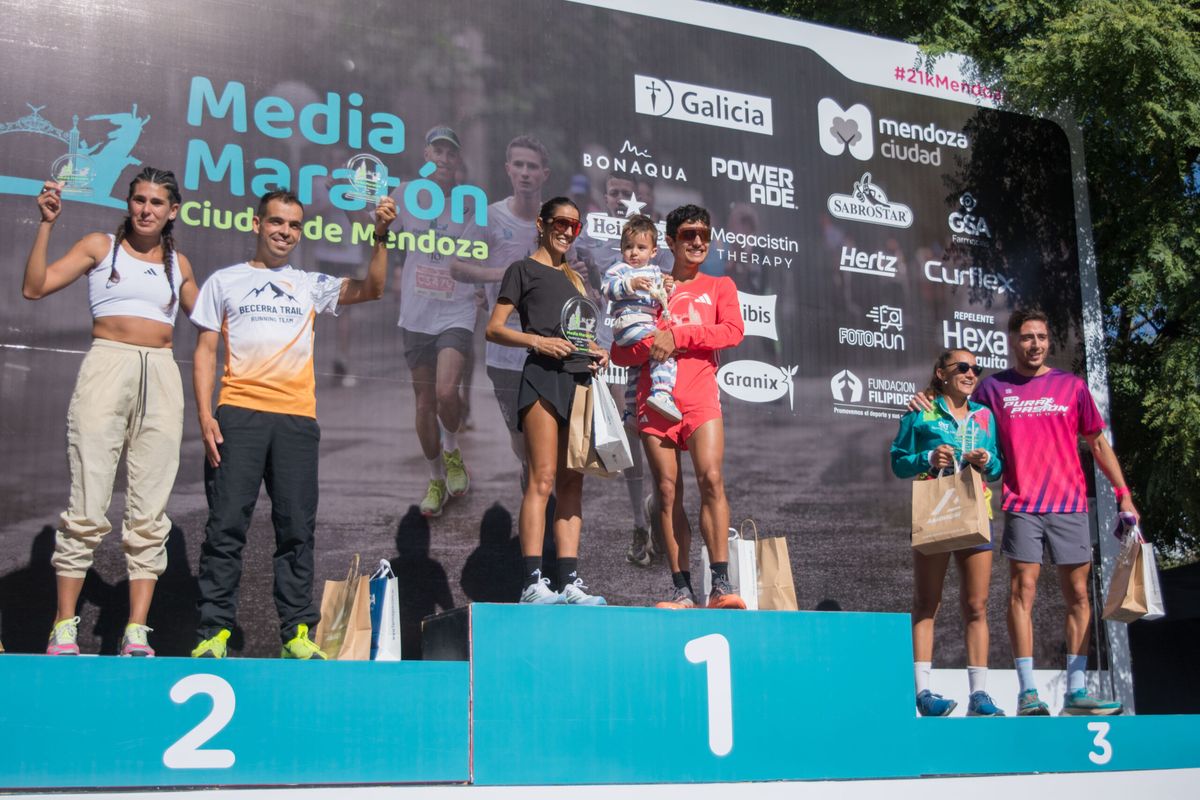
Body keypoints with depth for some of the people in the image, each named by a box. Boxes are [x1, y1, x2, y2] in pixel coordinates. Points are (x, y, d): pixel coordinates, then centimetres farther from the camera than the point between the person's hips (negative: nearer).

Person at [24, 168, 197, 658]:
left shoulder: (178, 264, 18)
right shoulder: (100, 247, 9)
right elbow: (34, 287, -1)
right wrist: (47, 223, -6)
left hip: (161, 377, 3)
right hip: (108, 366, -3)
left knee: (150, 512, -1)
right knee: (88, 506, -8)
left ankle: (137, 631, 1)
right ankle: (63, 627, -2)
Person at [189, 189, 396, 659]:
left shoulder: (311, 285, 18)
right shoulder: (225, 281, 14)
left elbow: (371, 289, 6)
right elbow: (205, 350, 8)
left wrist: (381, 237, -7)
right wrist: (205, 415, -3)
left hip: (297, 417, 2)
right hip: (238, 412, -2)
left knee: (296, 529, 1)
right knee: (226, 526, -4)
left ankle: (297, 633, 5)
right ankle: (214, 632, 0)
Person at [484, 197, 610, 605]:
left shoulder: (574, 277, 24)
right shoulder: (523, 269, 5)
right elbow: (494, 329, -1)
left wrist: (596, 352, 9)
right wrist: (538, 341, -16)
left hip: (579, 378, 7)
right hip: (544, 376, -7)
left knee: (572, 482, 3)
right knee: (543, 479, -14)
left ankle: (569, 581, 2)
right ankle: (533, 582, -16)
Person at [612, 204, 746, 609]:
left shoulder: (719, 287, 16)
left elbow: (733, 330, -3)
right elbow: (620, 352, 10)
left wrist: (677, 335, -11)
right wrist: (651, 345, -11)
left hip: (700, 396, -1)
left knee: (711, 478, -18)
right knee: (668, 491, -3)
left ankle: (721, 585, -19)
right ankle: (682, 590, -2)